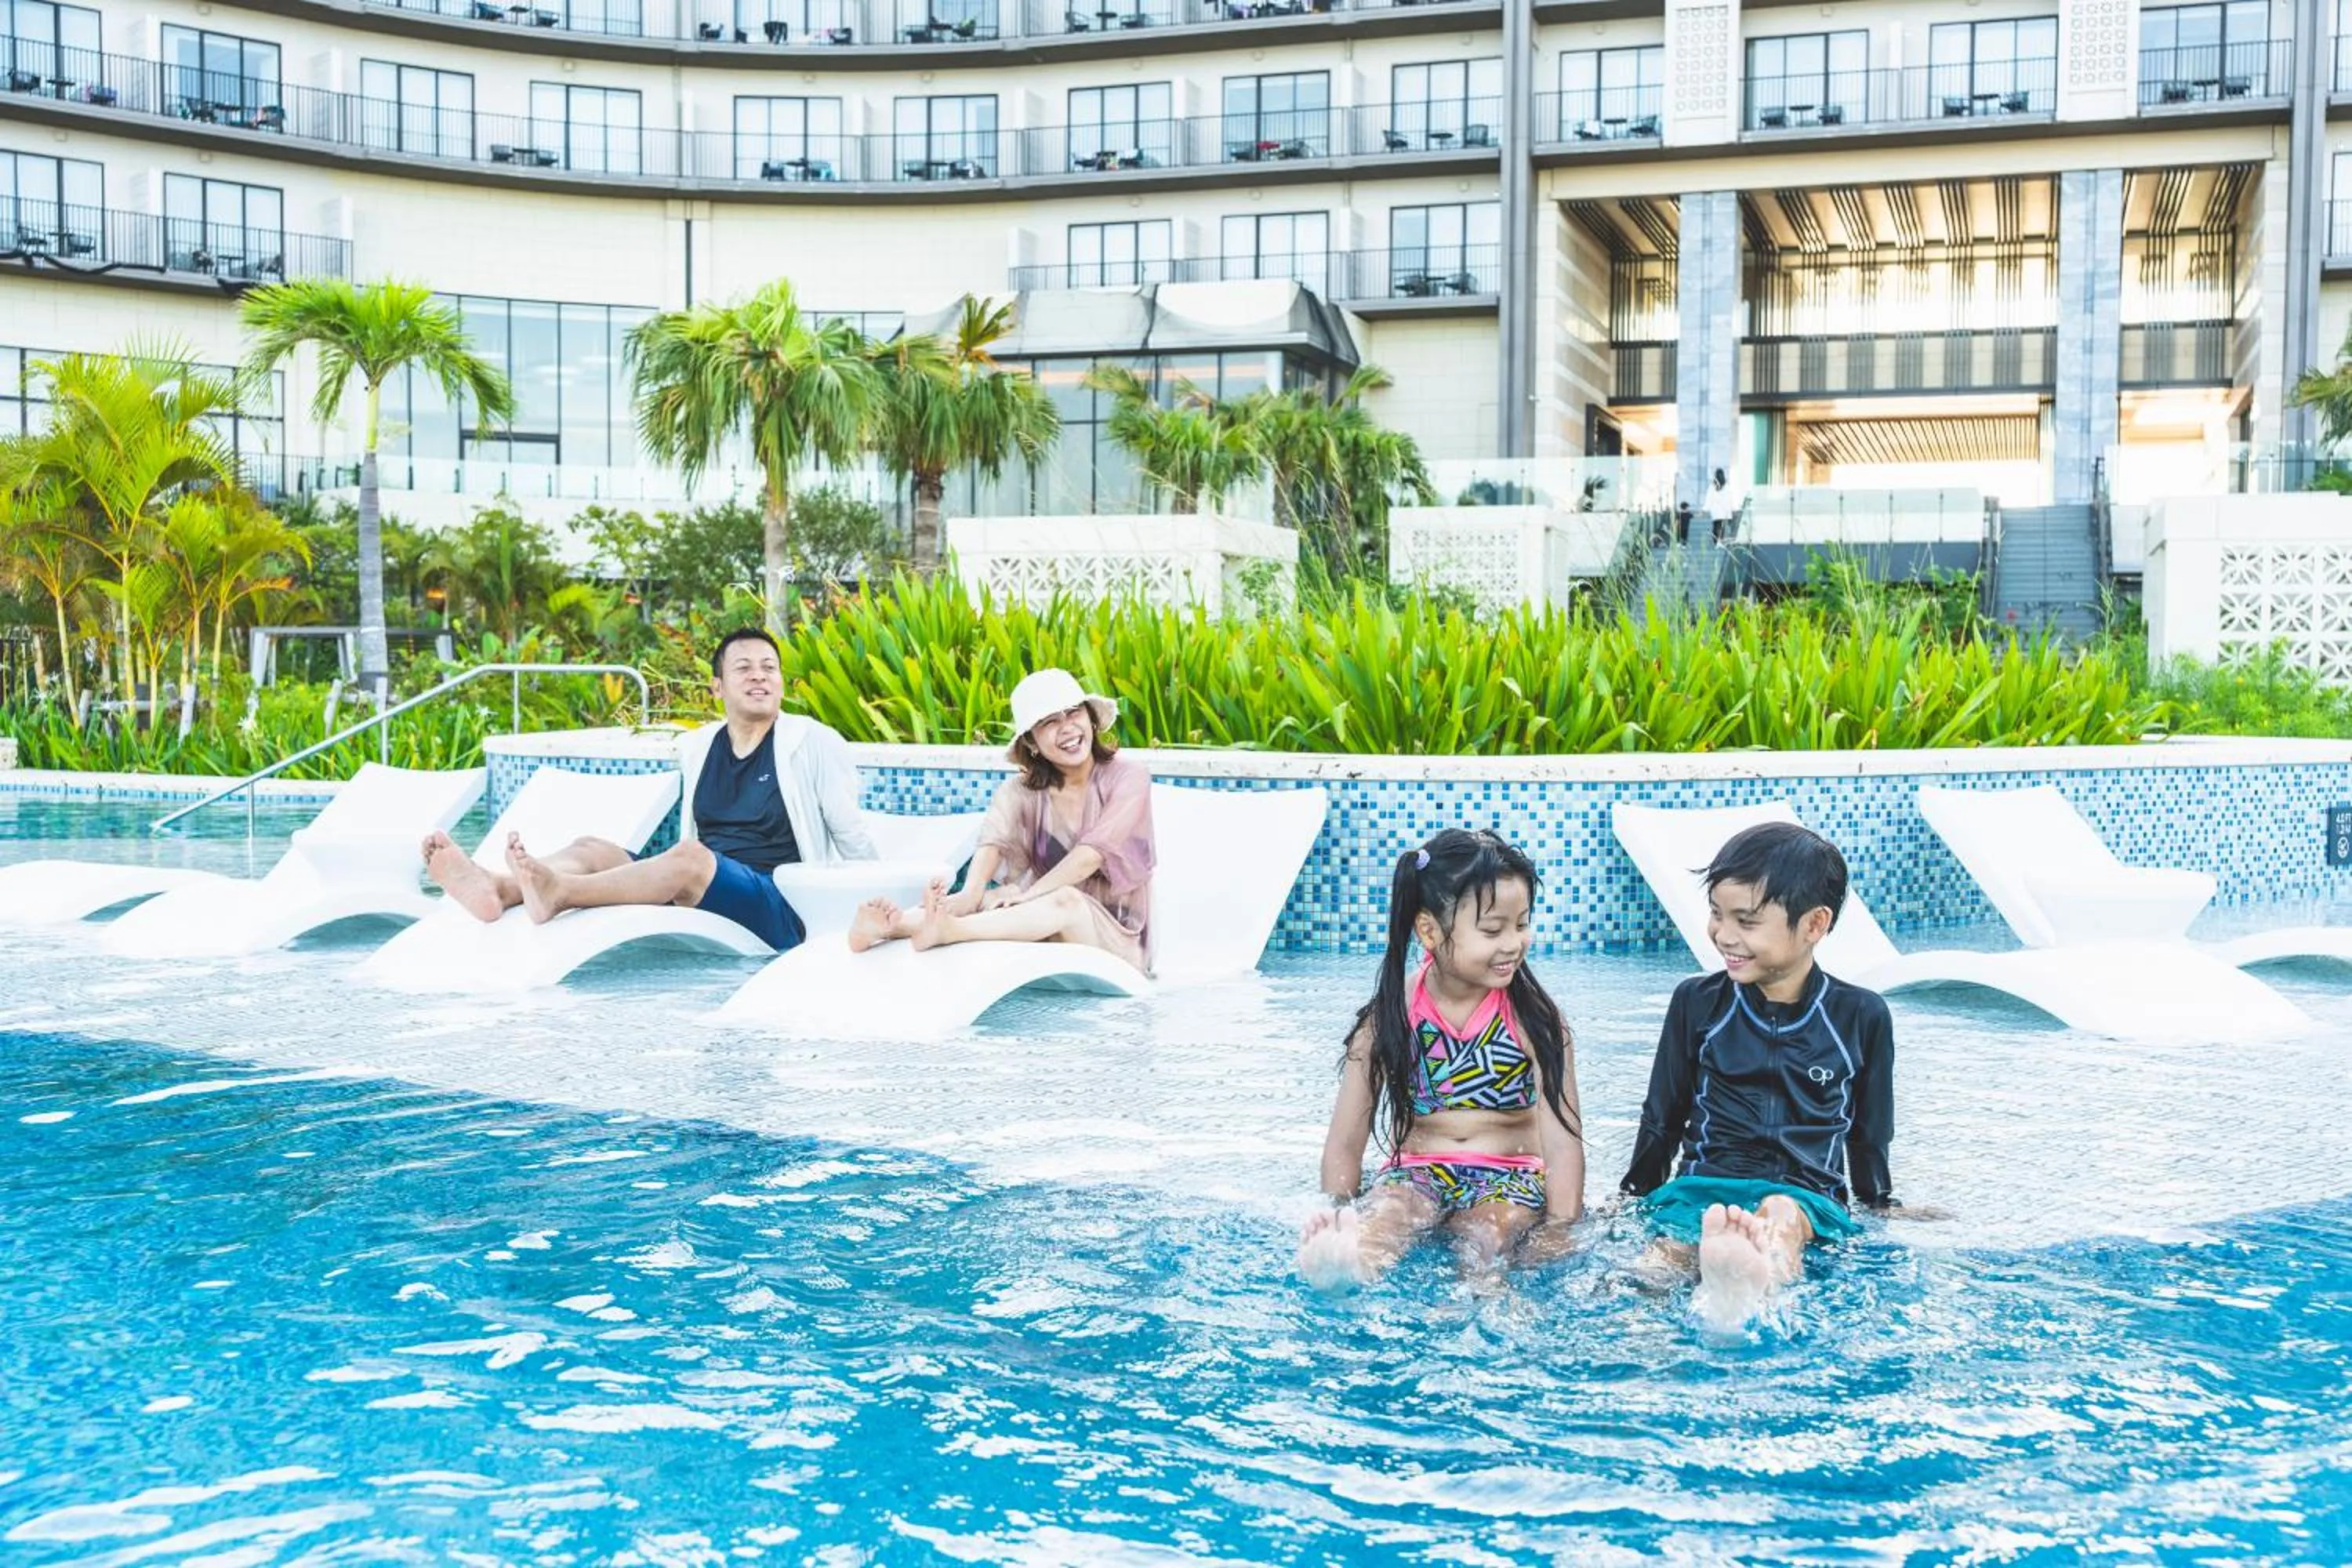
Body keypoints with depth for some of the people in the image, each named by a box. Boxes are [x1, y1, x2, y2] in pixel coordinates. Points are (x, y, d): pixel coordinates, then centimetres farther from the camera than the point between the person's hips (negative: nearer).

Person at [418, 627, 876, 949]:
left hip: (782, 906, -6)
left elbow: (852, 837, 4)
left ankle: (558, 892, -53)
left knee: (690, 859, -34)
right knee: (592, 848, -14)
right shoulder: (697, 747, 16)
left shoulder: (813, 743, 1)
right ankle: (496, 887, -43)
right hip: (699, 898, 6)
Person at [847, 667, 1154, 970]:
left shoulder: (1126, 777, -5)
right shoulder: (1021, 791, 2)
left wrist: (1027, 895, -28)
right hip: (1049, 930, 3)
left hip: (1116, 938, -3)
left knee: (1065, 899, -33)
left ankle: (944, 930, -51)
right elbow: (994, 841, -17)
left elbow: (1091, 855, -18)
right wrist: (970, 894, -37)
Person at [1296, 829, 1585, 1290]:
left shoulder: (1535, 1020, -4)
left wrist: (1558, 1235, -18)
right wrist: (1338, 1219, -10)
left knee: (1485, 1240, -35)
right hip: (1414, 1175, 0)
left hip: (1509, 1180, 0)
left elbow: (1562, 1143, -8)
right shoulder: (1389, 1017, -1)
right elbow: (1345, 1142, 3)